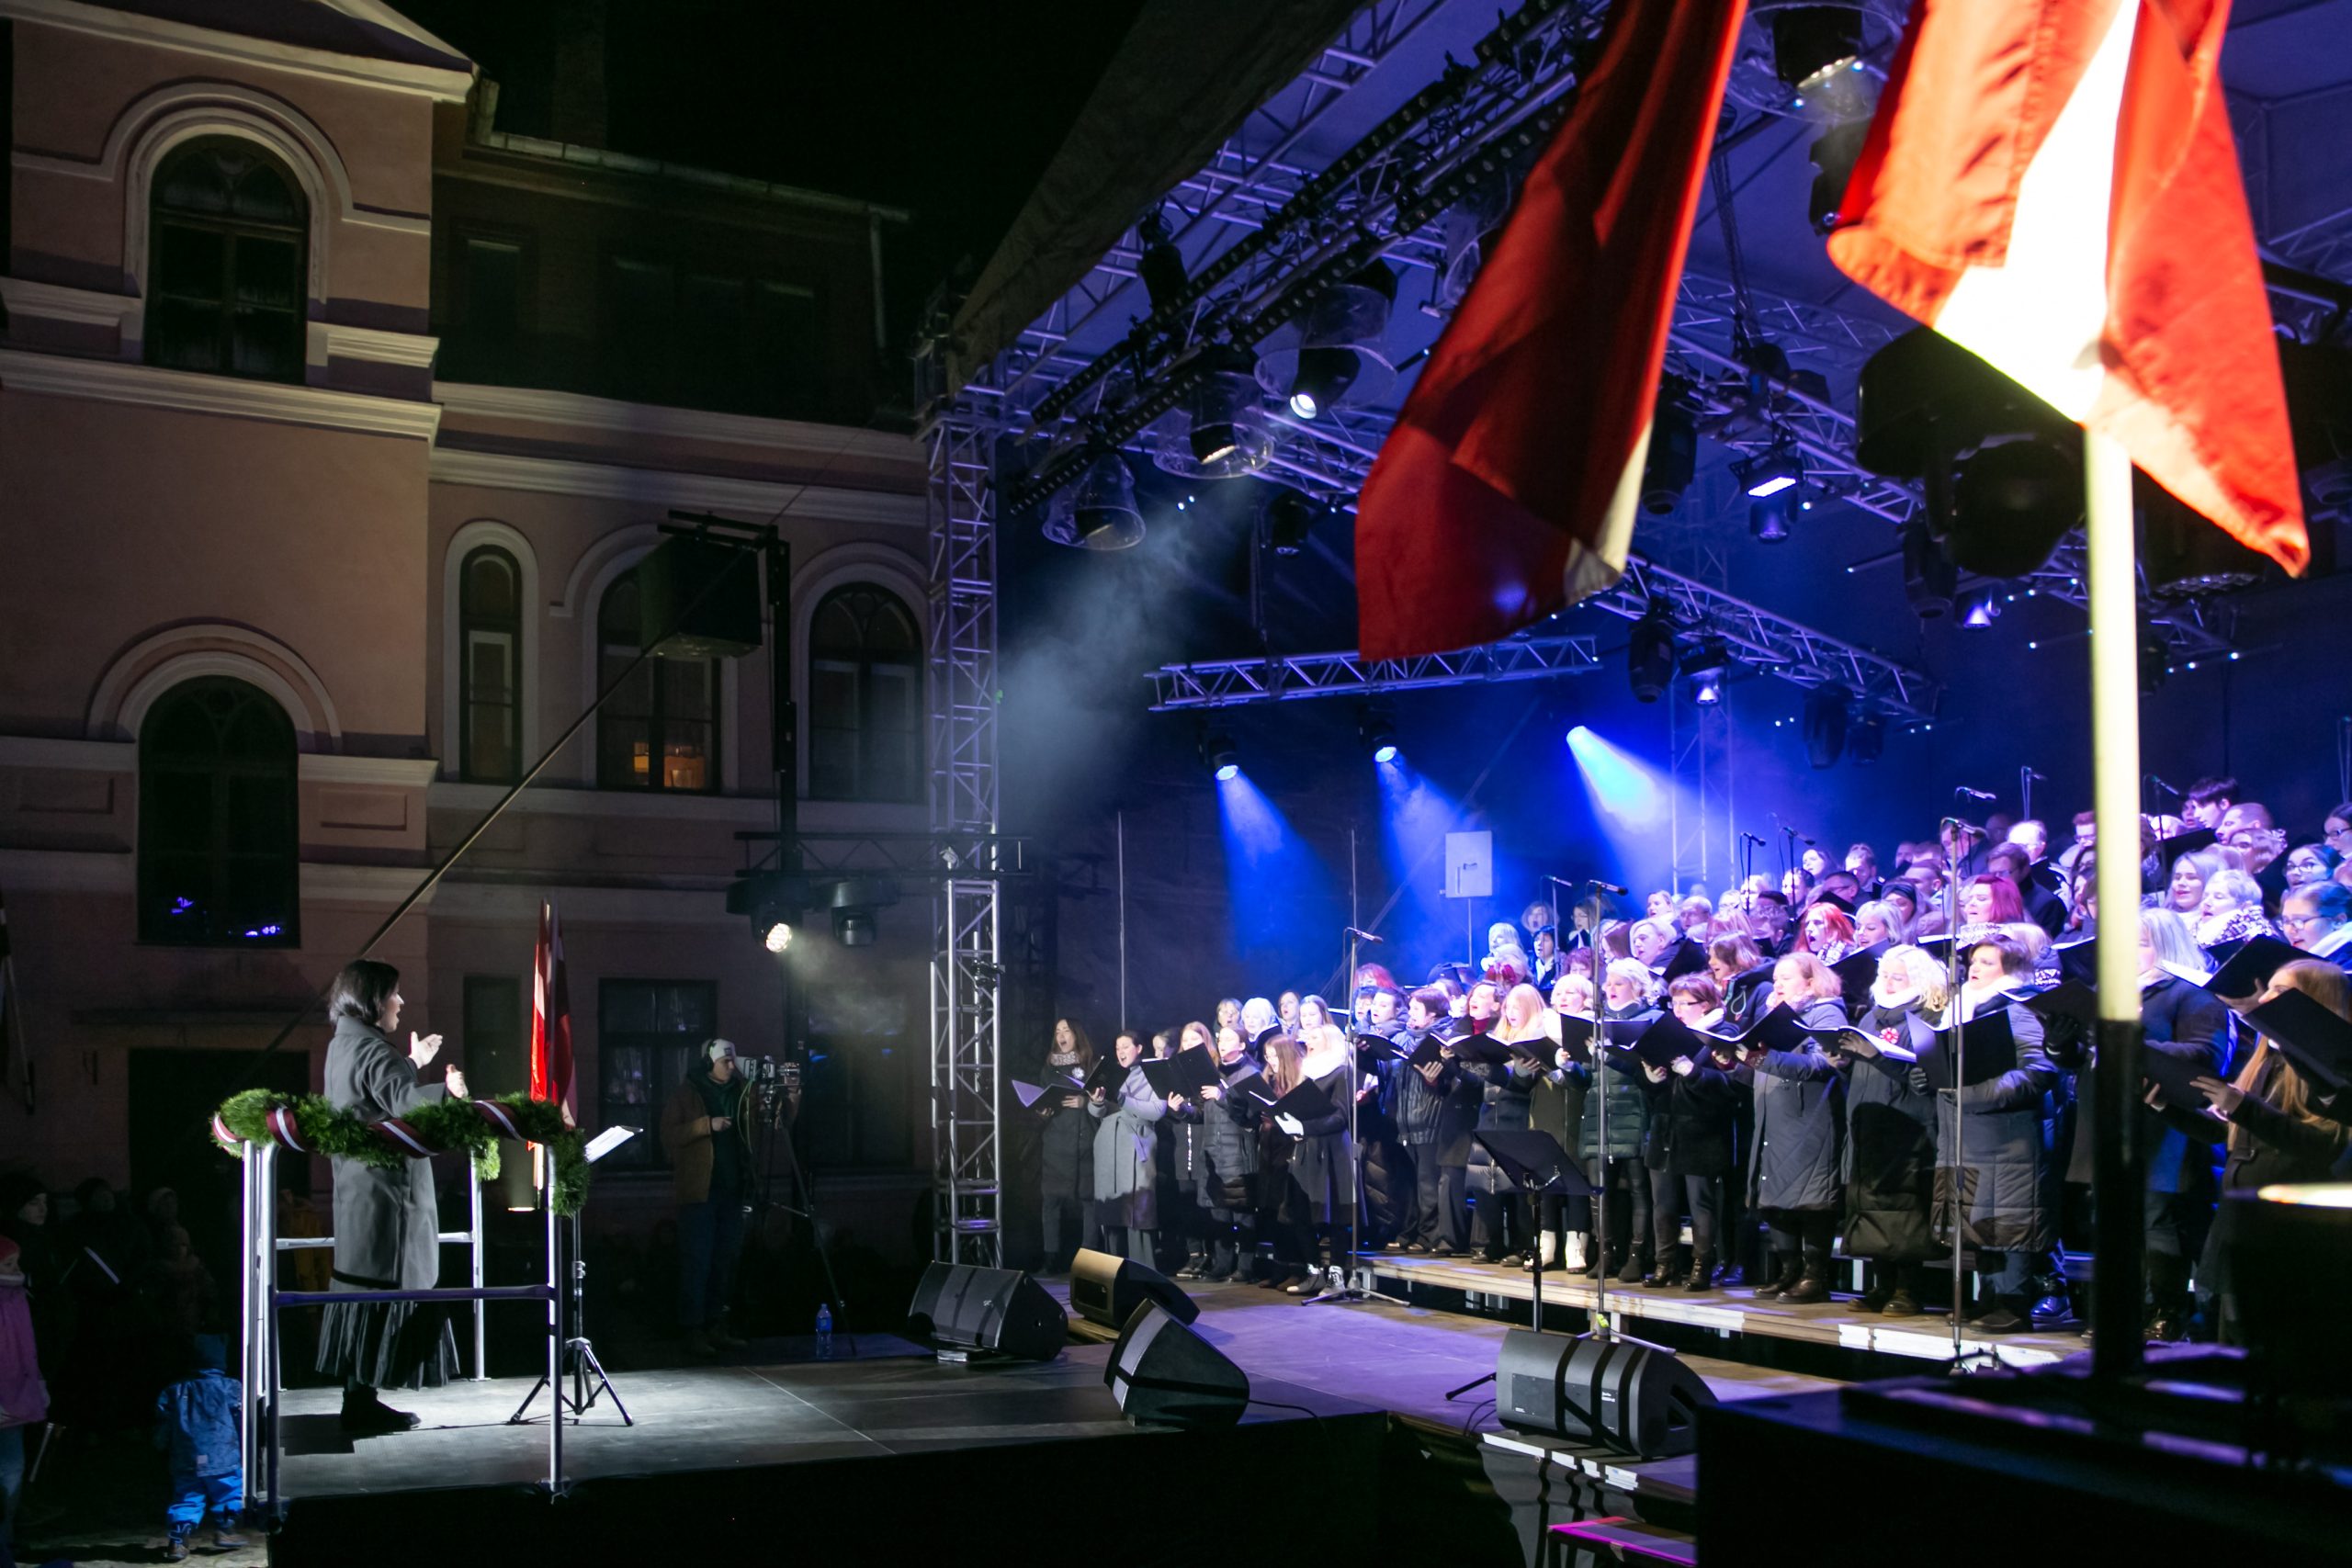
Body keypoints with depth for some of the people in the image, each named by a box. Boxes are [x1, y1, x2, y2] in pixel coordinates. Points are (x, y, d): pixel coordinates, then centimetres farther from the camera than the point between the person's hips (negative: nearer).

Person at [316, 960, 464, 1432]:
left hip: (361, 1191, 11)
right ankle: (361, 1405, -3)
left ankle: (361, 1401, 18)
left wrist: (413, 1065, 41)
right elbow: (403, 1103, -33)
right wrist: (446, 1091, -51)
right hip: (385, 1194, -11)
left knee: (366, 1297, 13)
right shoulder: (370, 1048, -15)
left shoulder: (344, 1045, 17)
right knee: (377, 1297, -6)